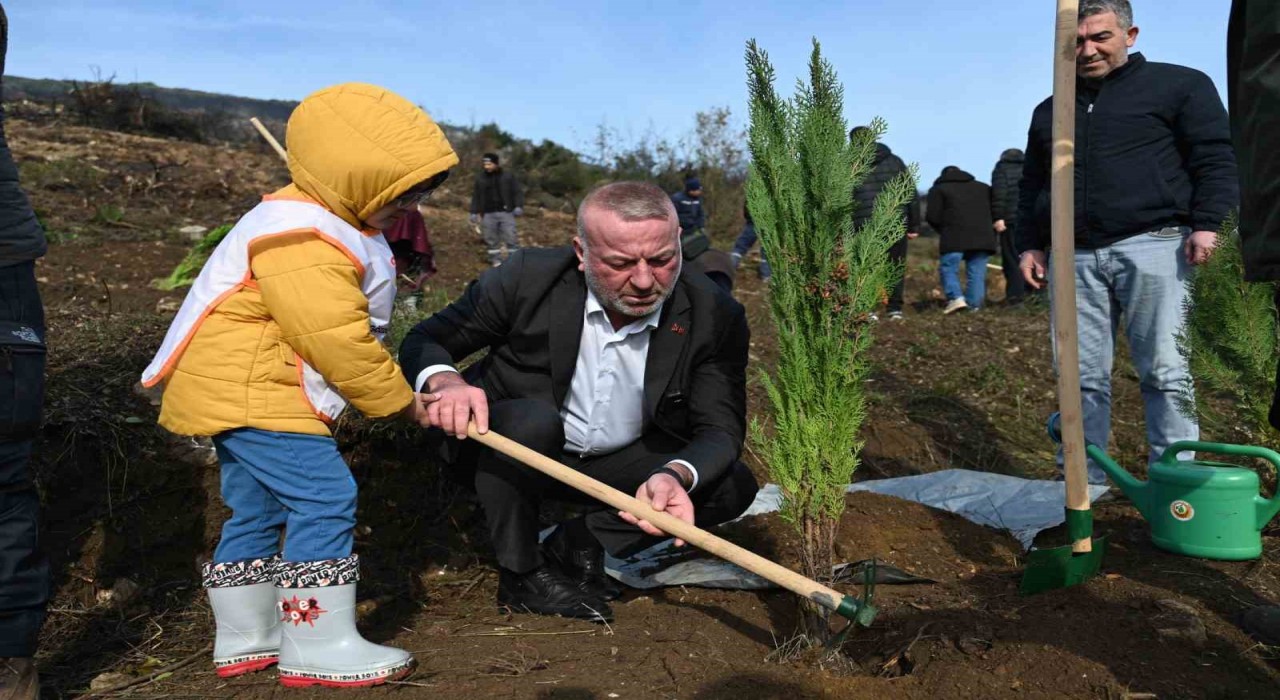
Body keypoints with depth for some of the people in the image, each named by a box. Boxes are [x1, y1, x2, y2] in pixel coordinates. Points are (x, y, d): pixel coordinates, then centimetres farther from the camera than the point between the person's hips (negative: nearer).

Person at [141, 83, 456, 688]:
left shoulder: (336, 227, 14)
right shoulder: (303, 240, -22)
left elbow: (350, 330, 21)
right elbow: (336, 339, -26)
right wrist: (399, 401, -15)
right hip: (248, 391, -11)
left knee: (255, 508, 16)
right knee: (324, 496, -14)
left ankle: (244, 637, 27)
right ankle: (319, 646, -7)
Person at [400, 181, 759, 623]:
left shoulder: (715, 316, -17)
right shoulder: (529, 278, -20)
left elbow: (722, 428, -17)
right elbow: (424, 342, -10)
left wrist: (676, 475, -41)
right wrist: (445, 382, -36)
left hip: (621, 463, 3)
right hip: (506, 450, -2)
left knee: (733, 487, -16)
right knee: (530, 419, -36)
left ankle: (576, 544, -3)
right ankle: (521, 573, -13)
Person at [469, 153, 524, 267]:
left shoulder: (508, 176, 3)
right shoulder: (480, 178, 10)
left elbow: (517, 192, 4)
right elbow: (476, 197, 16)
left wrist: (519, 206, -10)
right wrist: (474, 212, 9)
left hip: (506, 212, -2)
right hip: (488, 214, 2)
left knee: (511, 237, -6)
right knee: (491, 239, 4)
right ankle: (496, 260, 13)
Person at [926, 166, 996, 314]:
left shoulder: (938, 189, 12)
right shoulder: (983, 187, 26)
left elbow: (933, 217, 2)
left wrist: (944, 230, 17)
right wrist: (991, 235, 23)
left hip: (955, 238, -4)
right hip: (983, 237, 4)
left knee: (948, 268, 3)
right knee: (977, 273, 6)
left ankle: (956, 298, -15)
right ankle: (973, 305, 3)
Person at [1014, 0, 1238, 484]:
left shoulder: (1180, 85, 9)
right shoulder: (1049, 111, 22)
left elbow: (1215, 158, 2)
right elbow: (1031, 186, 26)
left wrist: (1206, 222, -10)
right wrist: (1029, 244, 16)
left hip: (1151, 248, -4)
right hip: (1074, 257, 4)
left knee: (1163, 372, -5)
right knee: (1082, 376, 2)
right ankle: (1083, 479, 8)